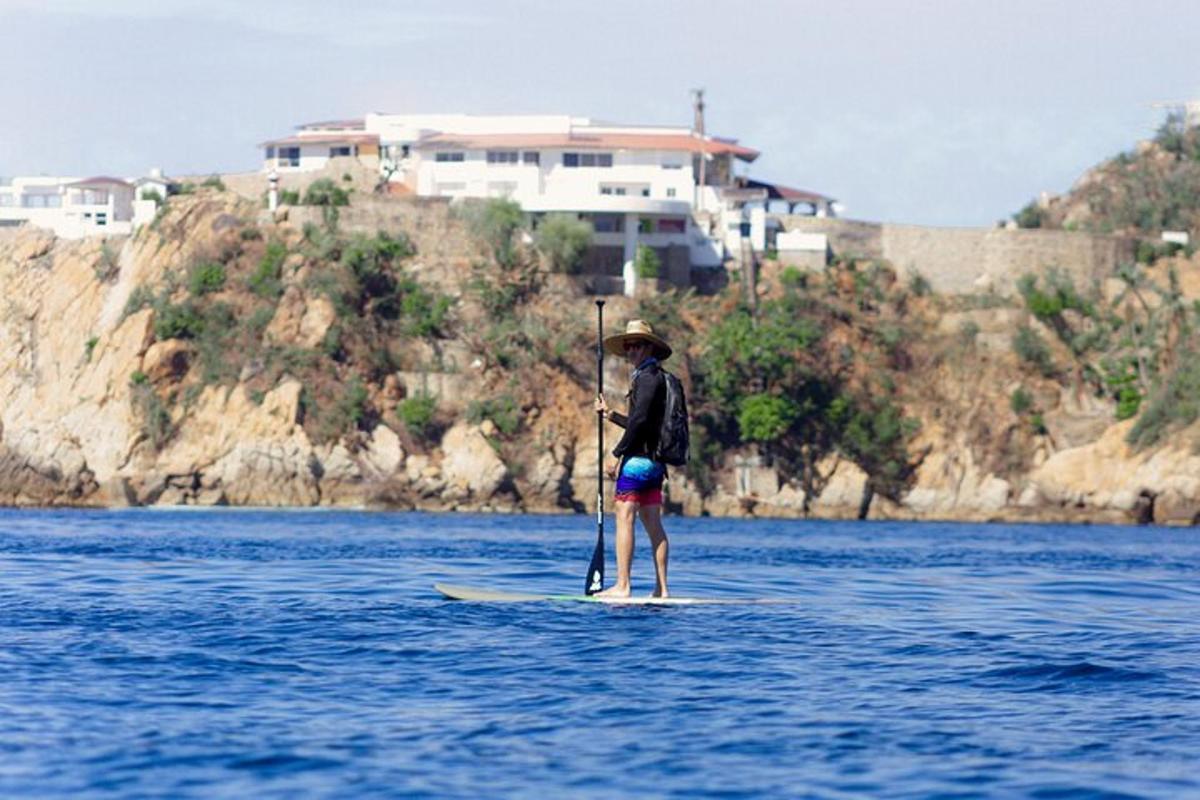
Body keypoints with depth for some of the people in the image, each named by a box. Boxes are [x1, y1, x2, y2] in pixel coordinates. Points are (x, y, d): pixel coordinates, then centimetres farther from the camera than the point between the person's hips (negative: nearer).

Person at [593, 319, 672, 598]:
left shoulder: (647, 376, -10)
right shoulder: (658, 377, 20)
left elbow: (639, 421, -19)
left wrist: (617, 454, -15)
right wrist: (610, 414, 32)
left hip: (638, 459, -10)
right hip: (654, 461, 10)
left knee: (624, 518, -9)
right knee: (653, 524, 9)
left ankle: (622, 586, -12)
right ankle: (661, 588, 8)